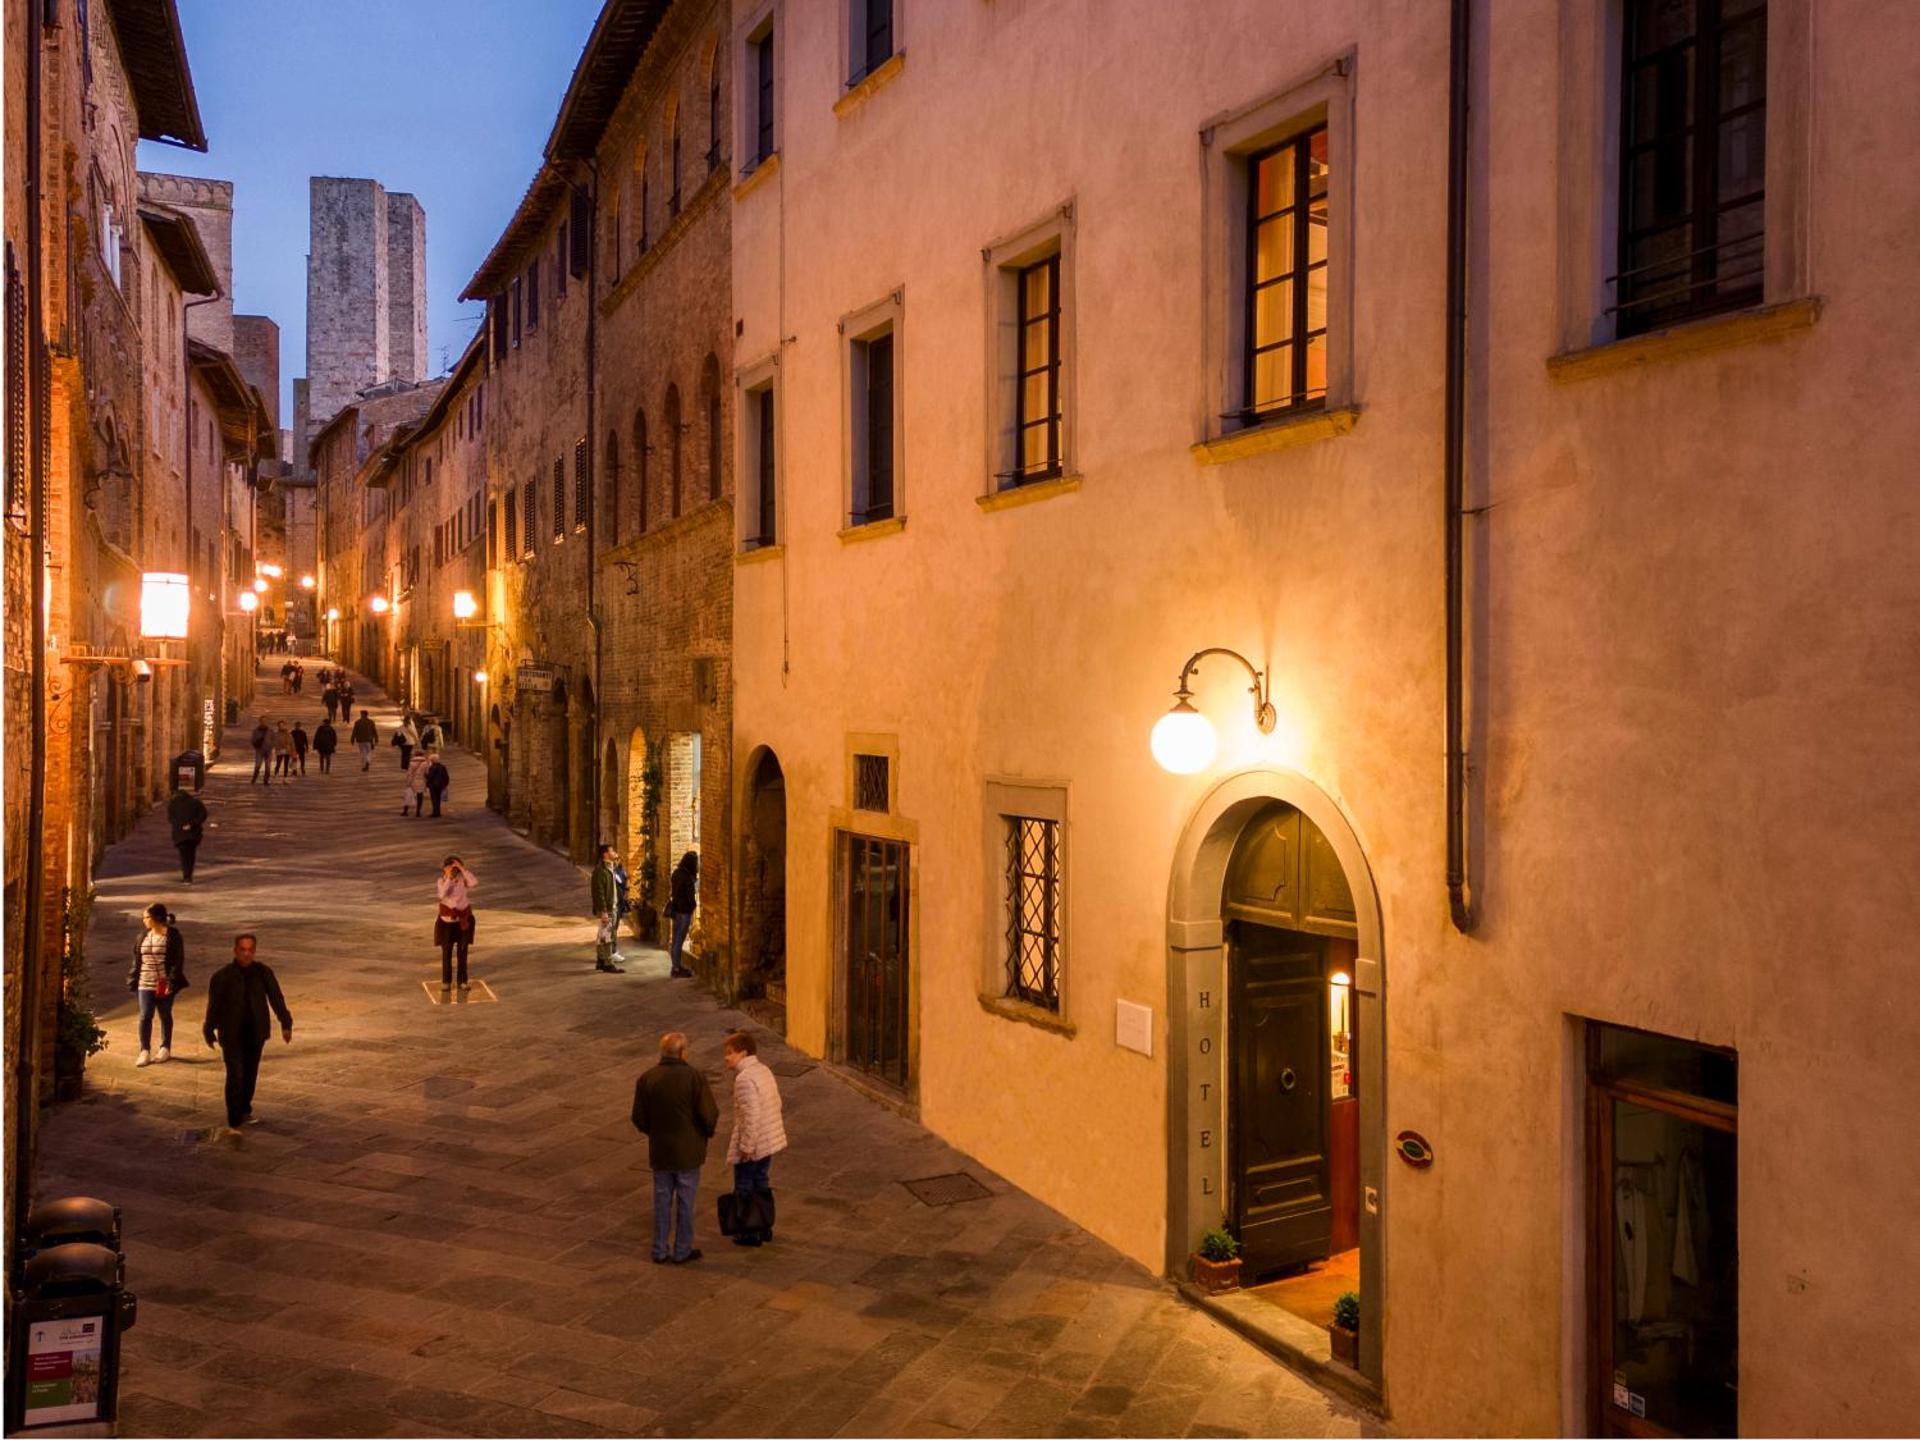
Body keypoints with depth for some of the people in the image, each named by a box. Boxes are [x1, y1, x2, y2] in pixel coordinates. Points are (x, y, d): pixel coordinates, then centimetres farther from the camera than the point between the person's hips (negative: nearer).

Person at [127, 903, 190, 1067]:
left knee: (165, 1016, 9)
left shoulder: (172, 935, -10)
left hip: (164, 984, -4)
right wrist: (133, 980, 8)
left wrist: (172, 983, -16)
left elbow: (178, 961, -11)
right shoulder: (144, 935, 7)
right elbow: (137, 959, 12)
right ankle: (145, 1051, 8)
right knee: (145, 1016, -1)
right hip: (145, 984, 4)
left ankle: (166, 1048, 23)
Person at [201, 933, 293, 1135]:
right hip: (231, 1034, -3)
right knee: (235, 1075, -10)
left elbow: (276, 998, -1)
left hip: (255, 1033, 3)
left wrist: (285, 1024, -8)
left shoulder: (263, 973, -1)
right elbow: (214, 1005, 1)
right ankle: (233, 1123, -8)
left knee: (250, 1073, 15)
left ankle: (244, 1109, 36)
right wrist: (209, 1031, 7)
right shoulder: (222, 976, -7)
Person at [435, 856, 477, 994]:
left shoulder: (462, 879, -8)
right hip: (447, 921, 0)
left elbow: (472, 883, -30)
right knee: (446, 953, 6)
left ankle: (462, 982, 18)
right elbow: (442, 894, -28)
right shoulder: (442, 881, -9)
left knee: (462, 952, 8)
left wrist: (462, 868, -28)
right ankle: (446, 982, 17)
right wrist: (448, 878, -29)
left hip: (463, 920, 0)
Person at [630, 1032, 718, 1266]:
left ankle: (660, 1250, 21)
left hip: (659, 1151, 3)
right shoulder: (695, 1078, -16)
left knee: (662, 1201, 15)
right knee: (685, 1202, 9)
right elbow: (709, 1115, -15)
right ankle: (682, 1251, 18)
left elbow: (639, 1118, 0)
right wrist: (708, 1132, 6)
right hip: (688, 1151, -3)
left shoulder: (646, 1079, -5)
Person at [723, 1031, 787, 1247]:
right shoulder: (764, 1071, 6)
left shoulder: (745, 1079, -23)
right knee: (760, 1183, 21)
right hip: (769, 1141, 9)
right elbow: (776, 1104, 13)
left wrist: (746, 1147, -20)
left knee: (744, 1188, 7)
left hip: (751, 1145, -9)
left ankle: (750, 1233, 17)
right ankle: (765, 1227, 31)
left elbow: (751, 1115, -26)